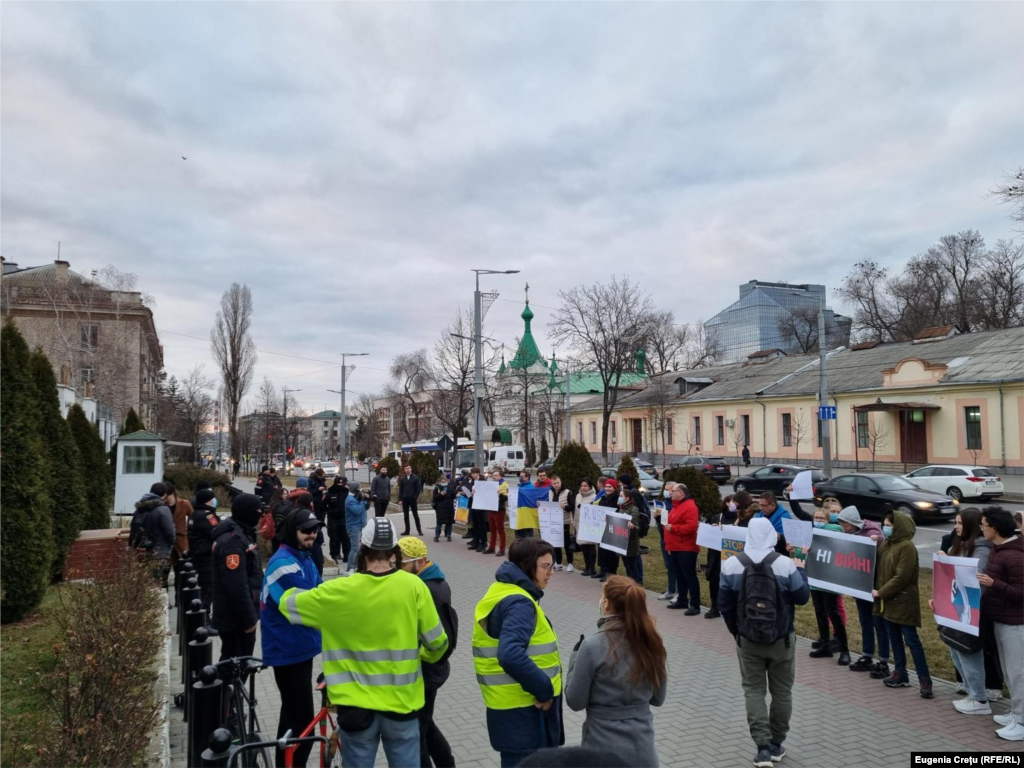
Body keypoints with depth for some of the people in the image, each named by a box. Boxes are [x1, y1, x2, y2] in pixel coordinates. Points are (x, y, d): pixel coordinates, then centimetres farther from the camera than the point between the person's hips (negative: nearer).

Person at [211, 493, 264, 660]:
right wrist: (249, 618, -22)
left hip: (238, 614, 10)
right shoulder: (232, 540, -23)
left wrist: (251, 614, 21)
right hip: (236, 617, -10)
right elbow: (236, 586, -27)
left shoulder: (240, 534, 10)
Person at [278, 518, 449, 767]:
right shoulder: (414, 586, -12)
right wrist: (426, 656, 17)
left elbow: (287, 604, 3)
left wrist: (296, 591, 26)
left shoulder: (337, 592, -12)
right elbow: (437, 642, -6)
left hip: (357, 705, 0)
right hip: (401, 701, 0)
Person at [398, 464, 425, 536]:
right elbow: (400, 489, 8)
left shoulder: (416, 478, -1)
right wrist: (400, 499, 0)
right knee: (406, 515, 6)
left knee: (415, 515, 1)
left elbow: (419, 488, -3)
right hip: (405, 499, 3)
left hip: (413, 499, -3)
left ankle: (419, 530, 8)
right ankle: (407, 530, 11)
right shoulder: (402, 479, 7)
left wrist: (415, 497, -10)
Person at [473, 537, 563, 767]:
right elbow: (511, 656, -36)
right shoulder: (519, 603, -22)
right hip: (522, 706, -10)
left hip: (513, 702, 10)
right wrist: (543, 688, -25)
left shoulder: (501, 591, 9)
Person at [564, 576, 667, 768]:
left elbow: (575, 701, -9)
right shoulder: (651, 643, -4)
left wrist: (575, 657, 0)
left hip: (604, 750, -4)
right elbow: (658, 699, 8)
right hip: (643, 749, 4)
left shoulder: (592, 646, -19)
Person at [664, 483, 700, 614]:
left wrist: (673, 528, -21)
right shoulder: (676, 506, 18)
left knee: (690, 576, -7)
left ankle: (695, 605, -4)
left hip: (686, 549, -10)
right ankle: (681, 600, 24)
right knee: (679, 576, 15)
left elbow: (691, 527, -25)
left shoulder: (690, 507, -15)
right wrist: (669, 545, 22)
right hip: (676, 548, 10)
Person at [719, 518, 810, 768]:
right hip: (782, 640, 0)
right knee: (781, 691, 16)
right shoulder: (786, 564, -15)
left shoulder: (731, 564, -8)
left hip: (747, 640, 1)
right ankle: (776, 744, 26)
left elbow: (724, 603, -2)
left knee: (753, 691, 10)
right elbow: (803, 597, -3)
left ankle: (763, 746, 1)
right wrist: (800, 570, 13)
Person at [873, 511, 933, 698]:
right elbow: (878, 568, 16)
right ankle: (900, 673, 24)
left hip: (904, 602, -8)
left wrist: (880, 592, -17)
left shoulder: (907, 547, -17)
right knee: (894, 638, 15)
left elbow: (901, 577, -21)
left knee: (911, 640, -3)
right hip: (889, 601, 9)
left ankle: (925, 679, 4)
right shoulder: (886, 544, 10)